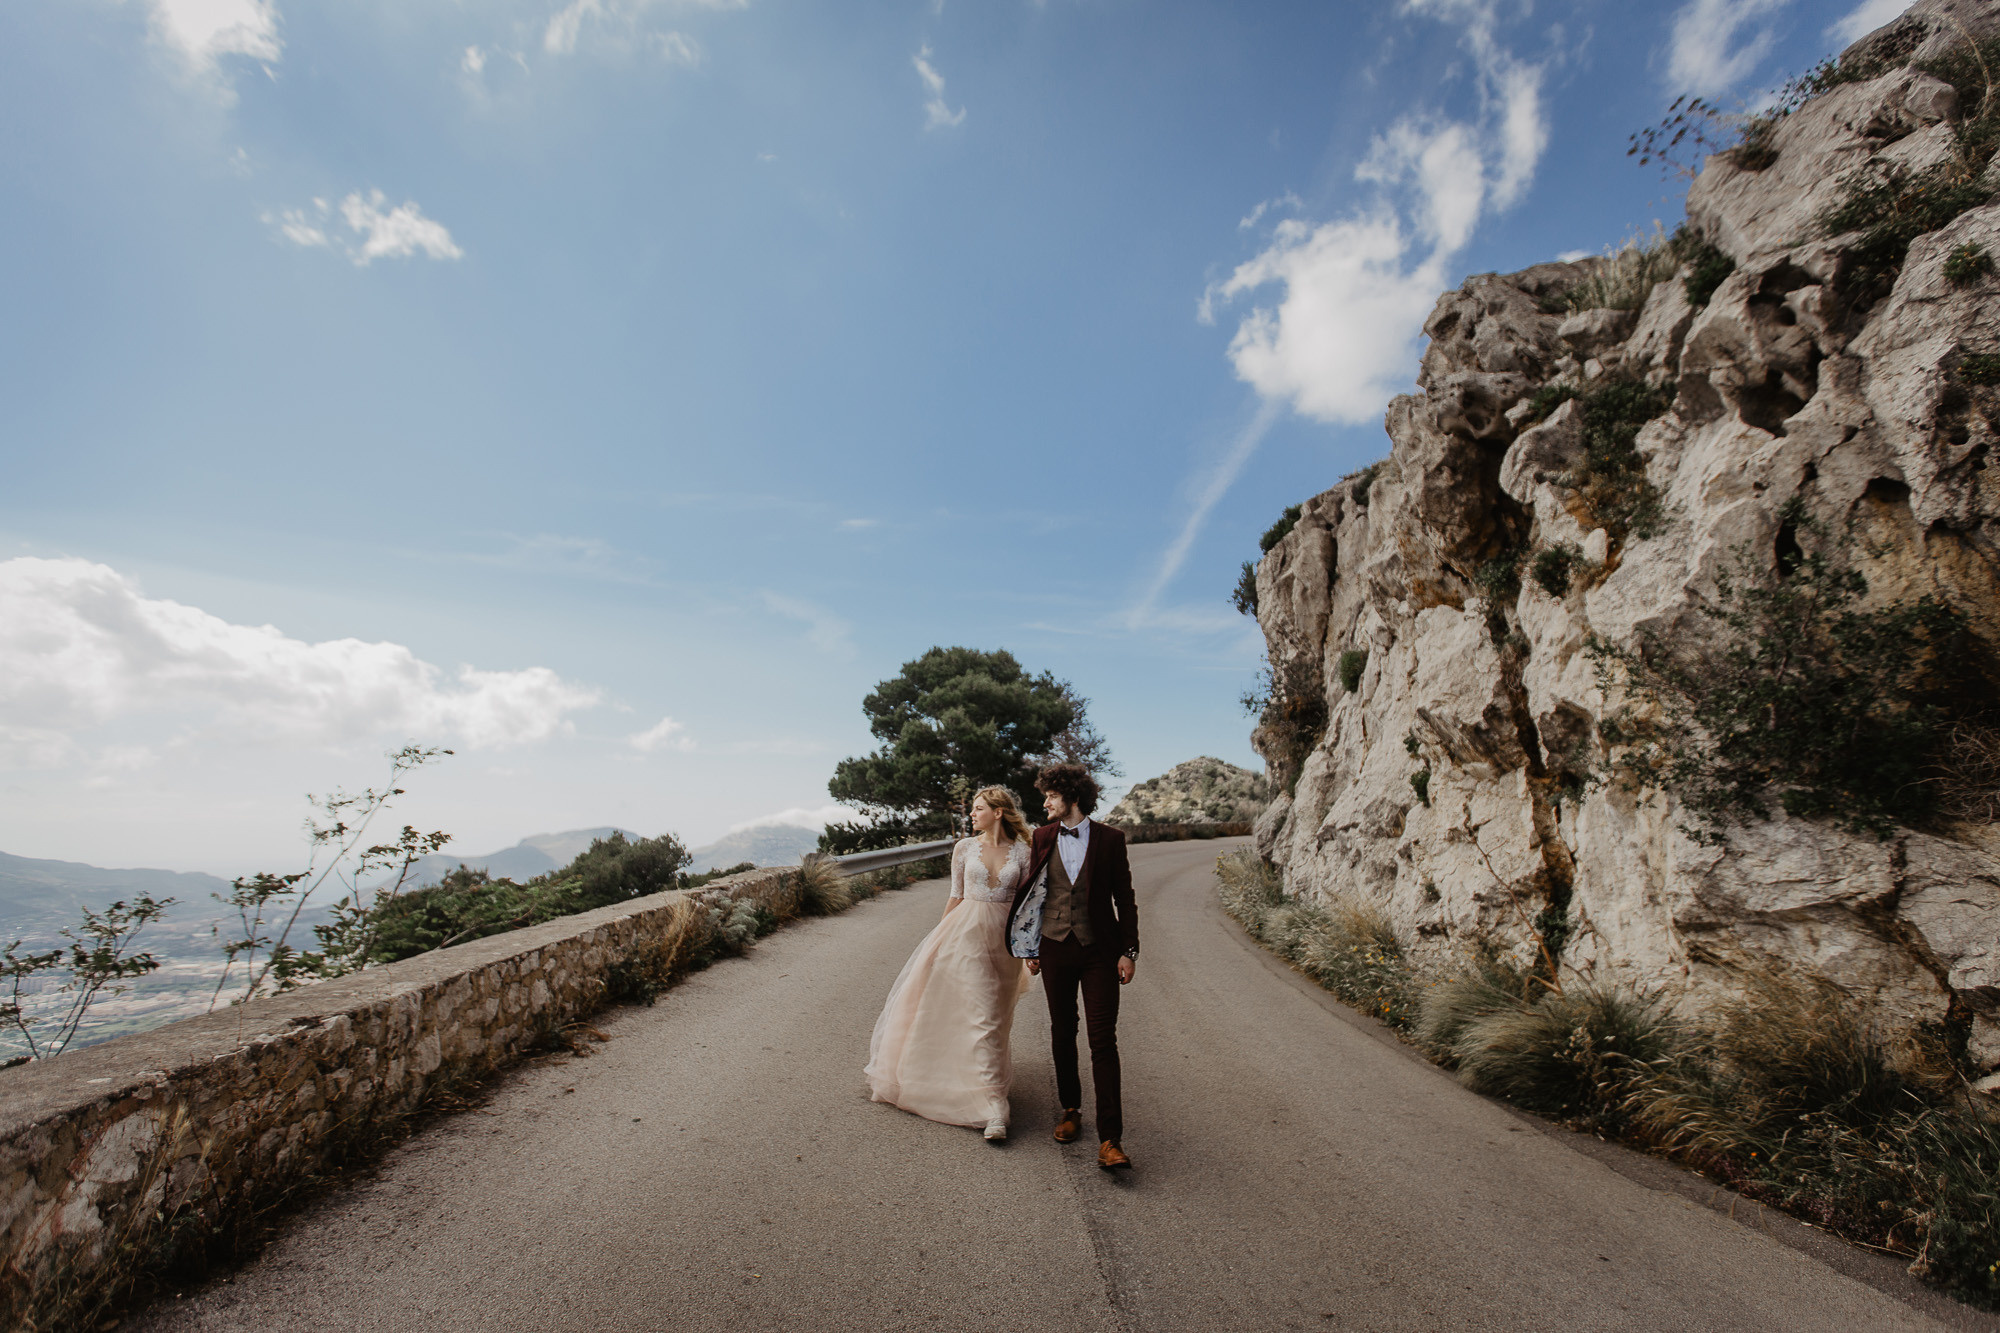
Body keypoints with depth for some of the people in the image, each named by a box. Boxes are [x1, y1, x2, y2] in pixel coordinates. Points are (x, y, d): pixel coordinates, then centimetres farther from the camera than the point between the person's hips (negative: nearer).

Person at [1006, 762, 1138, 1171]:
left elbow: (1124, 898, 1)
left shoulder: (1110, 838, -3)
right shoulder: (1043, 837, 4)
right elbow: (1032, 892, 10)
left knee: (1103, 1040, -6)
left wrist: (1129, 951, -3)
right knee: (1062, 1034, 13)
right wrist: (1029, 948, 9)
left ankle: (1110, 1140, -1)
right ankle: (1070, 1110, 33)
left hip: (1099, 950, -3)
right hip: (1055, 949, 3)